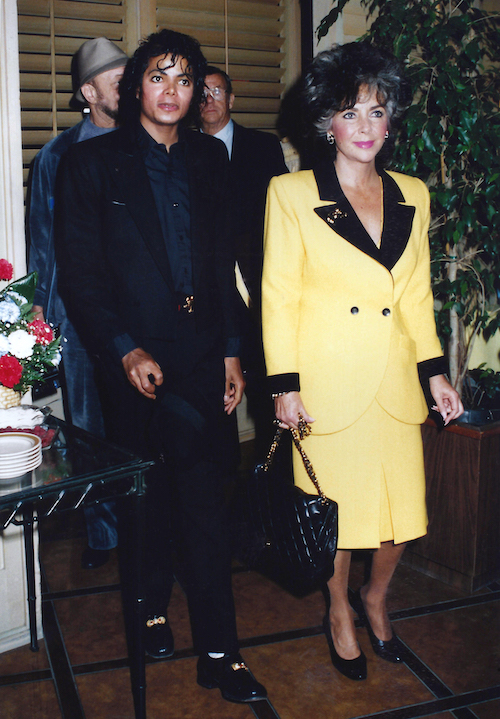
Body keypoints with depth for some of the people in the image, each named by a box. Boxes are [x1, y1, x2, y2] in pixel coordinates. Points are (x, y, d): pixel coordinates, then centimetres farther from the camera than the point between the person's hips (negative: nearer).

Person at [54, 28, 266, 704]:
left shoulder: (209, 158, 11)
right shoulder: (91, 163, -1)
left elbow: (222, 261, 13)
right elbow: (79, 275, -4)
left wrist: (232, 350, 9)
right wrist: (125, 350, -13)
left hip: (204, 354, 3)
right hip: (137, 357, -3)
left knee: (201, 497, 6)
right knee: (155, 492, 7)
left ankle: (217, 653, 22)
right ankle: (154, 604, 34)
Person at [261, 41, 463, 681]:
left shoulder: (412, 197, 8)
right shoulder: (292, 195, -5)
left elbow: (417, 294, 12)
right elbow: (278, 297, -6)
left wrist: (435, 373, 9)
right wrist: (285, 385, -9)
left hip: (395, 383, 4)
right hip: (328, 383, -4)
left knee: (402, 508, 10)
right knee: (335, 508, 9)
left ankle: (375, 600, 40)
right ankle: (339, 614, 36)